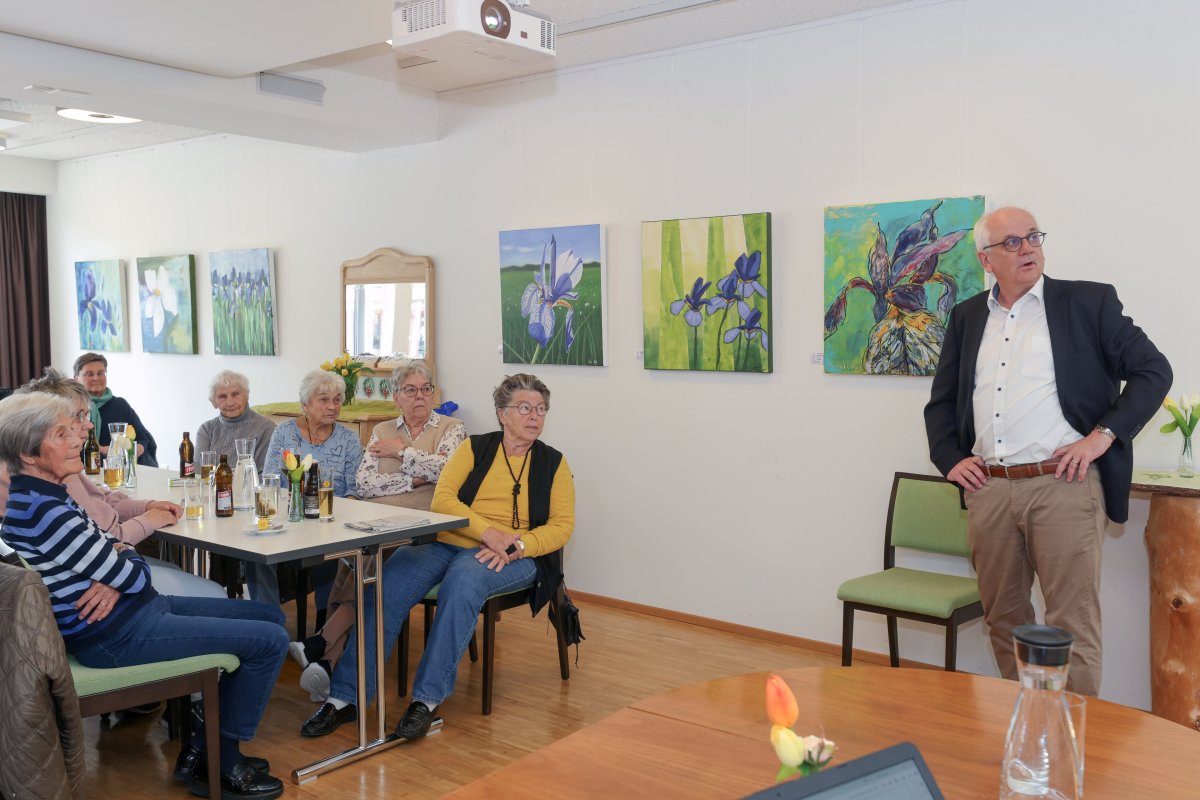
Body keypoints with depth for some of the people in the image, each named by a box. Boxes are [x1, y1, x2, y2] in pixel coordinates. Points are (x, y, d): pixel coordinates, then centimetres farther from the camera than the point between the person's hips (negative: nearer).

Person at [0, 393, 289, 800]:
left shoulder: (43, 495, 8)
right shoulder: (44, 513, -24)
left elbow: (115, 550, 11)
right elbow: (135, 577, -19)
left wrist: (114, 582, -11)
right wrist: (128, 565, 3)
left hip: (138, 610, 10)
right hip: (117, 636, -10)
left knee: (270, 616, 13)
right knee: (270, 642, -11)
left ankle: (203, 749, 16)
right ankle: (220, 767, 7)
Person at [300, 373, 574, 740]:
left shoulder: (553, 463, 10)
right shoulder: (474, 448, 11)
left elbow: (561, 526, 2)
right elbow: (442, 499, -1)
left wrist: (517, 546, -17)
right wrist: (488, 532, -16)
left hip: (513, 558, -2)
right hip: (447, 544, 2)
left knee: (462, 580, -36)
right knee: (387, 583, -26)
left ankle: (427, 700, -30)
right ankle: (344, 697, -19)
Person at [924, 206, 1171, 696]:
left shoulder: (1088, 302, 3)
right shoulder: (967, 317, 14)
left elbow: (1153, 371, 1)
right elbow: (942, 401, 20)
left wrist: (1102, 435, -9)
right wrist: (950, 458, 5)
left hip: (1063, 486, -4)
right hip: (989, 490, 4)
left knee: (1072, 625, -2)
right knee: (1003, 618, 13)